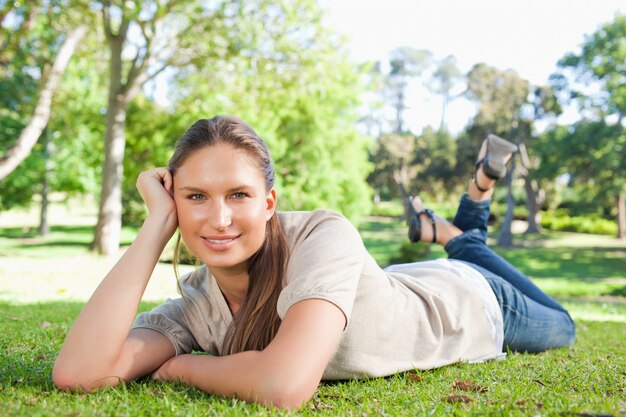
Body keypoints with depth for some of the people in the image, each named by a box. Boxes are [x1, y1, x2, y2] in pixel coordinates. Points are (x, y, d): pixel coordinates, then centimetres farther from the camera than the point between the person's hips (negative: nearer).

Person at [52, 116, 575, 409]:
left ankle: (479, 192, 38)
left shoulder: (323, 235, -44)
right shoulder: (194, 307, -28)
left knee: (559, 328, 34)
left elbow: (286, 386, -57)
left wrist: (183, 367, -37)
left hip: (470, 302, -3)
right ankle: (440, 229, 49)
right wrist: (158, 222, -39)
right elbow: (77, 373, -42)